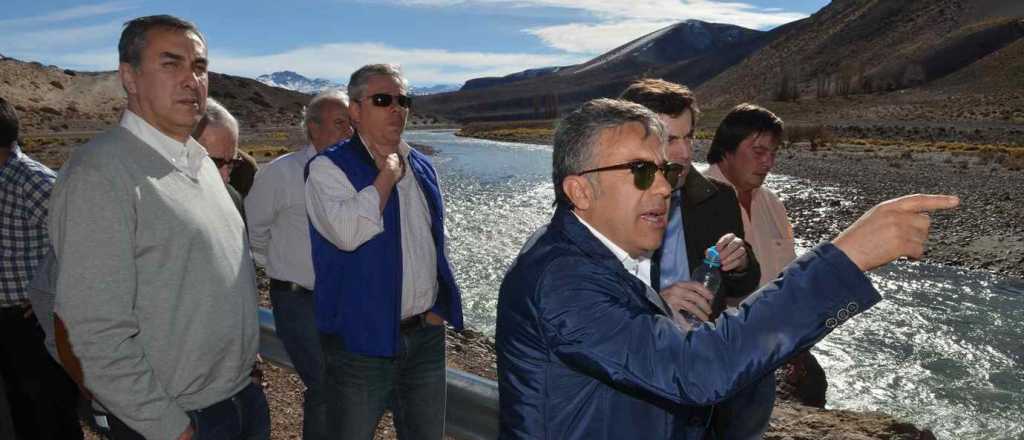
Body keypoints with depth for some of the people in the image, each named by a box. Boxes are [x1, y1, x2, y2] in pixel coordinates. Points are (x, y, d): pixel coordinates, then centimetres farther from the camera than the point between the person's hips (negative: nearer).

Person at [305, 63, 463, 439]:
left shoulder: (421, 166, 10)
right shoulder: (328, 168, -10)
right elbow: (348, 233, -29)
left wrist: (438, 306, 13)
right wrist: (388, 174, -16)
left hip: (427, 334, 6)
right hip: (361, 341, -5)